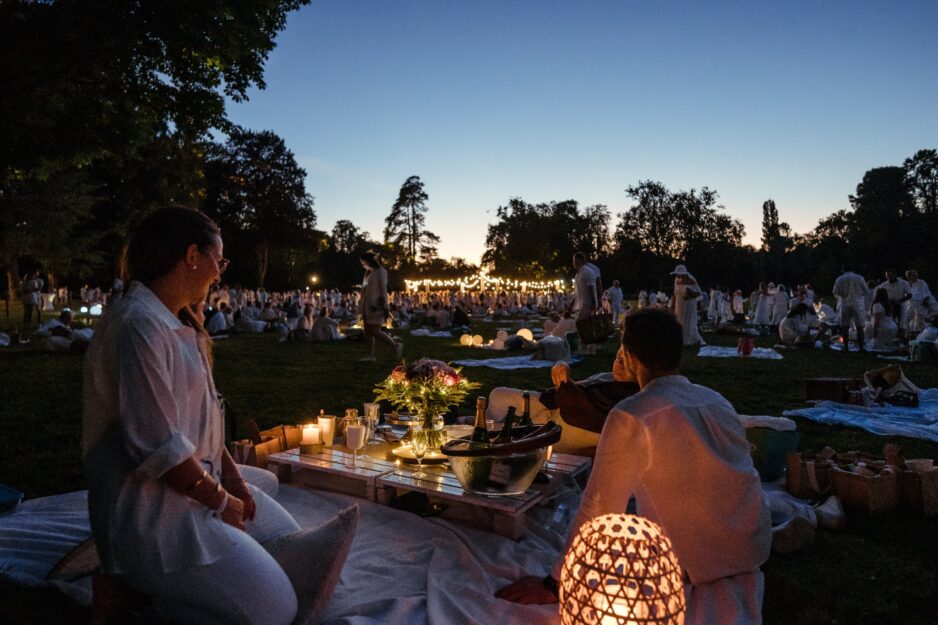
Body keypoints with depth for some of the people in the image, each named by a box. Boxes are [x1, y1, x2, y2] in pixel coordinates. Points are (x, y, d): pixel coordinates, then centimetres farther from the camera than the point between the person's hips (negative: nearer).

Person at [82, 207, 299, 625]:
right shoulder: (138, 325, -23)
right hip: (152, 509, -10)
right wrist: (221, 501, -11)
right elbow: (159, 446, -24)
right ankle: (128, 589, 0)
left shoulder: (180, 324, 11)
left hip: (198, 481, 10)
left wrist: (230, 474, 3)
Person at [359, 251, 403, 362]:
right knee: (368, 331, 8)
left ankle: (396, 346, 2)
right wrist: (362, 307, 18)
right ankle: (370, 355, 13)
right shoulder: (368, 273, 16)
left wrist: (384, 307, -16)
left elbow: (383, 290, -13)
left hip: (375, 306, -9)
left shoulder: (380, 272, -9)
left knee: (375, 332, -10)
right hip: (367, 306, 9)